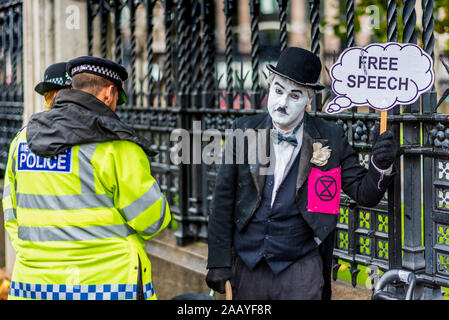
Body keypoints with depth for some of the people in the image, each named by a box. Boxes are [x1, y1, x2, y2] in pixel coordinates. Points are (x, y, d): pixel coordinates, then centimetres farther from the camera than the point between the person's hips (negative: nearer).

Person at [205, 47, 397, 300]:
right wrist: (219, 262, -1)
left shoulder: (331, 138, -1)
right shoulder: (245, 131, 1)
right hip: (246, 268, 2)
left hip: (300, 270, -1)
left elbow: (364, 193, -1)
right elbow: (224, 198, 2)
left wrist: (381, 166, -22)